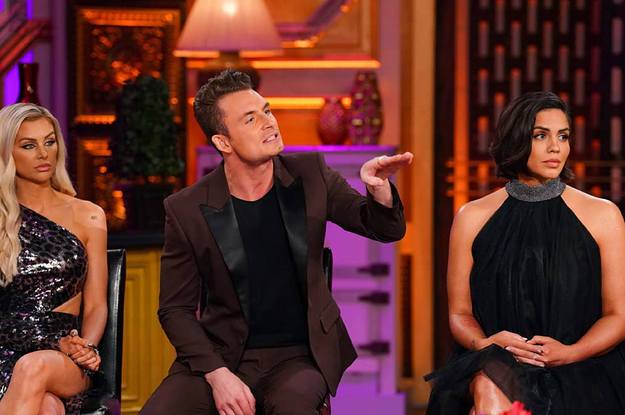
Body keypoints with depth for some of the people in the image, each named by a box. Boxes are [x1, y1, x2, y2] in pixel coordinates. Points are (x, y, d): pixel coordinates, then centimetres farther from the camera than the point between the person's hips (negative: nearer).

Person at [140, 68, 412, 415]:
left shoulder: (309, 174, 0)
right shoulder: (187, 210, -6)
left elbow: (386, 229, 4)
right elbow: (176, 309, 0)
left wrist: (378, 189, -19)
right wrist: (216, 374, -14)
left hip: (301, 355, 0)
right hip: (222, 355, 0)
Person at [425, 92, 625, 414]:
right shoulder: (473, 218, 9)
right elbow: (460, 313, 11)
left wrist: (569, 353, -14)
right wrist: (484, 345, -13)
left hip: (581, 369, -1)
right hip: (497, 363, 1)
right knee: (491, 384, -35)